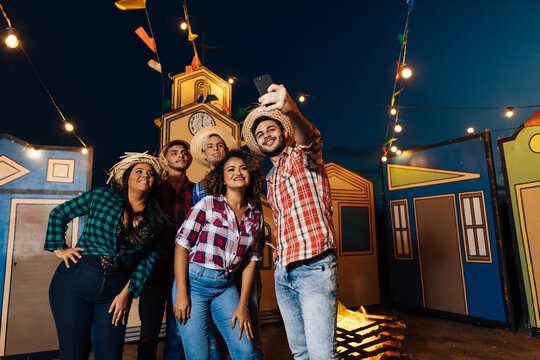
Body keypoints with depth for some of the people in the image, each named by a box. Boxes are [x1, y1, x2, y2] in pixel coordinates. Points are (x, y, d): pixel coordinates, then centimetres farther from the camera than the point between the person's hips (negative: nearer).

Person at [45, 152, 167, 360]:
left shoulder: (155, 219, 3)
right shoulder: (101, 197, -1)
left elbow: (149, 258, 2)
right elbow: (58, 214, 9)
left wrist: (127, 293, -3)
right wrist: (58, 248, 2)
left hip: (116, 290, 2)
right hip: (75, 281, -2)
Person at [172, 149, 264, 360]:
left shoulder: (256, 217, 5)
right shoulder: (208, 204, -7)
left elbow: (250, 262, 6)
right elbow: (181, 246, -8)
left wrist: (242, 305, 1)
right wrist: (181, 294, -12)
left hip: (226, 287, 4)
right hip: (193, 281, -3)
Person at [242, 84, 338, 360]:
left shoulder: (301, 157, -1)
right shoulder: (271, 180, 20)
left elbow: (309, 138, -27)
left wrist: (291, 110, -47)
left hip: (314, 267, -7)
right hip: (282, 272, 7)